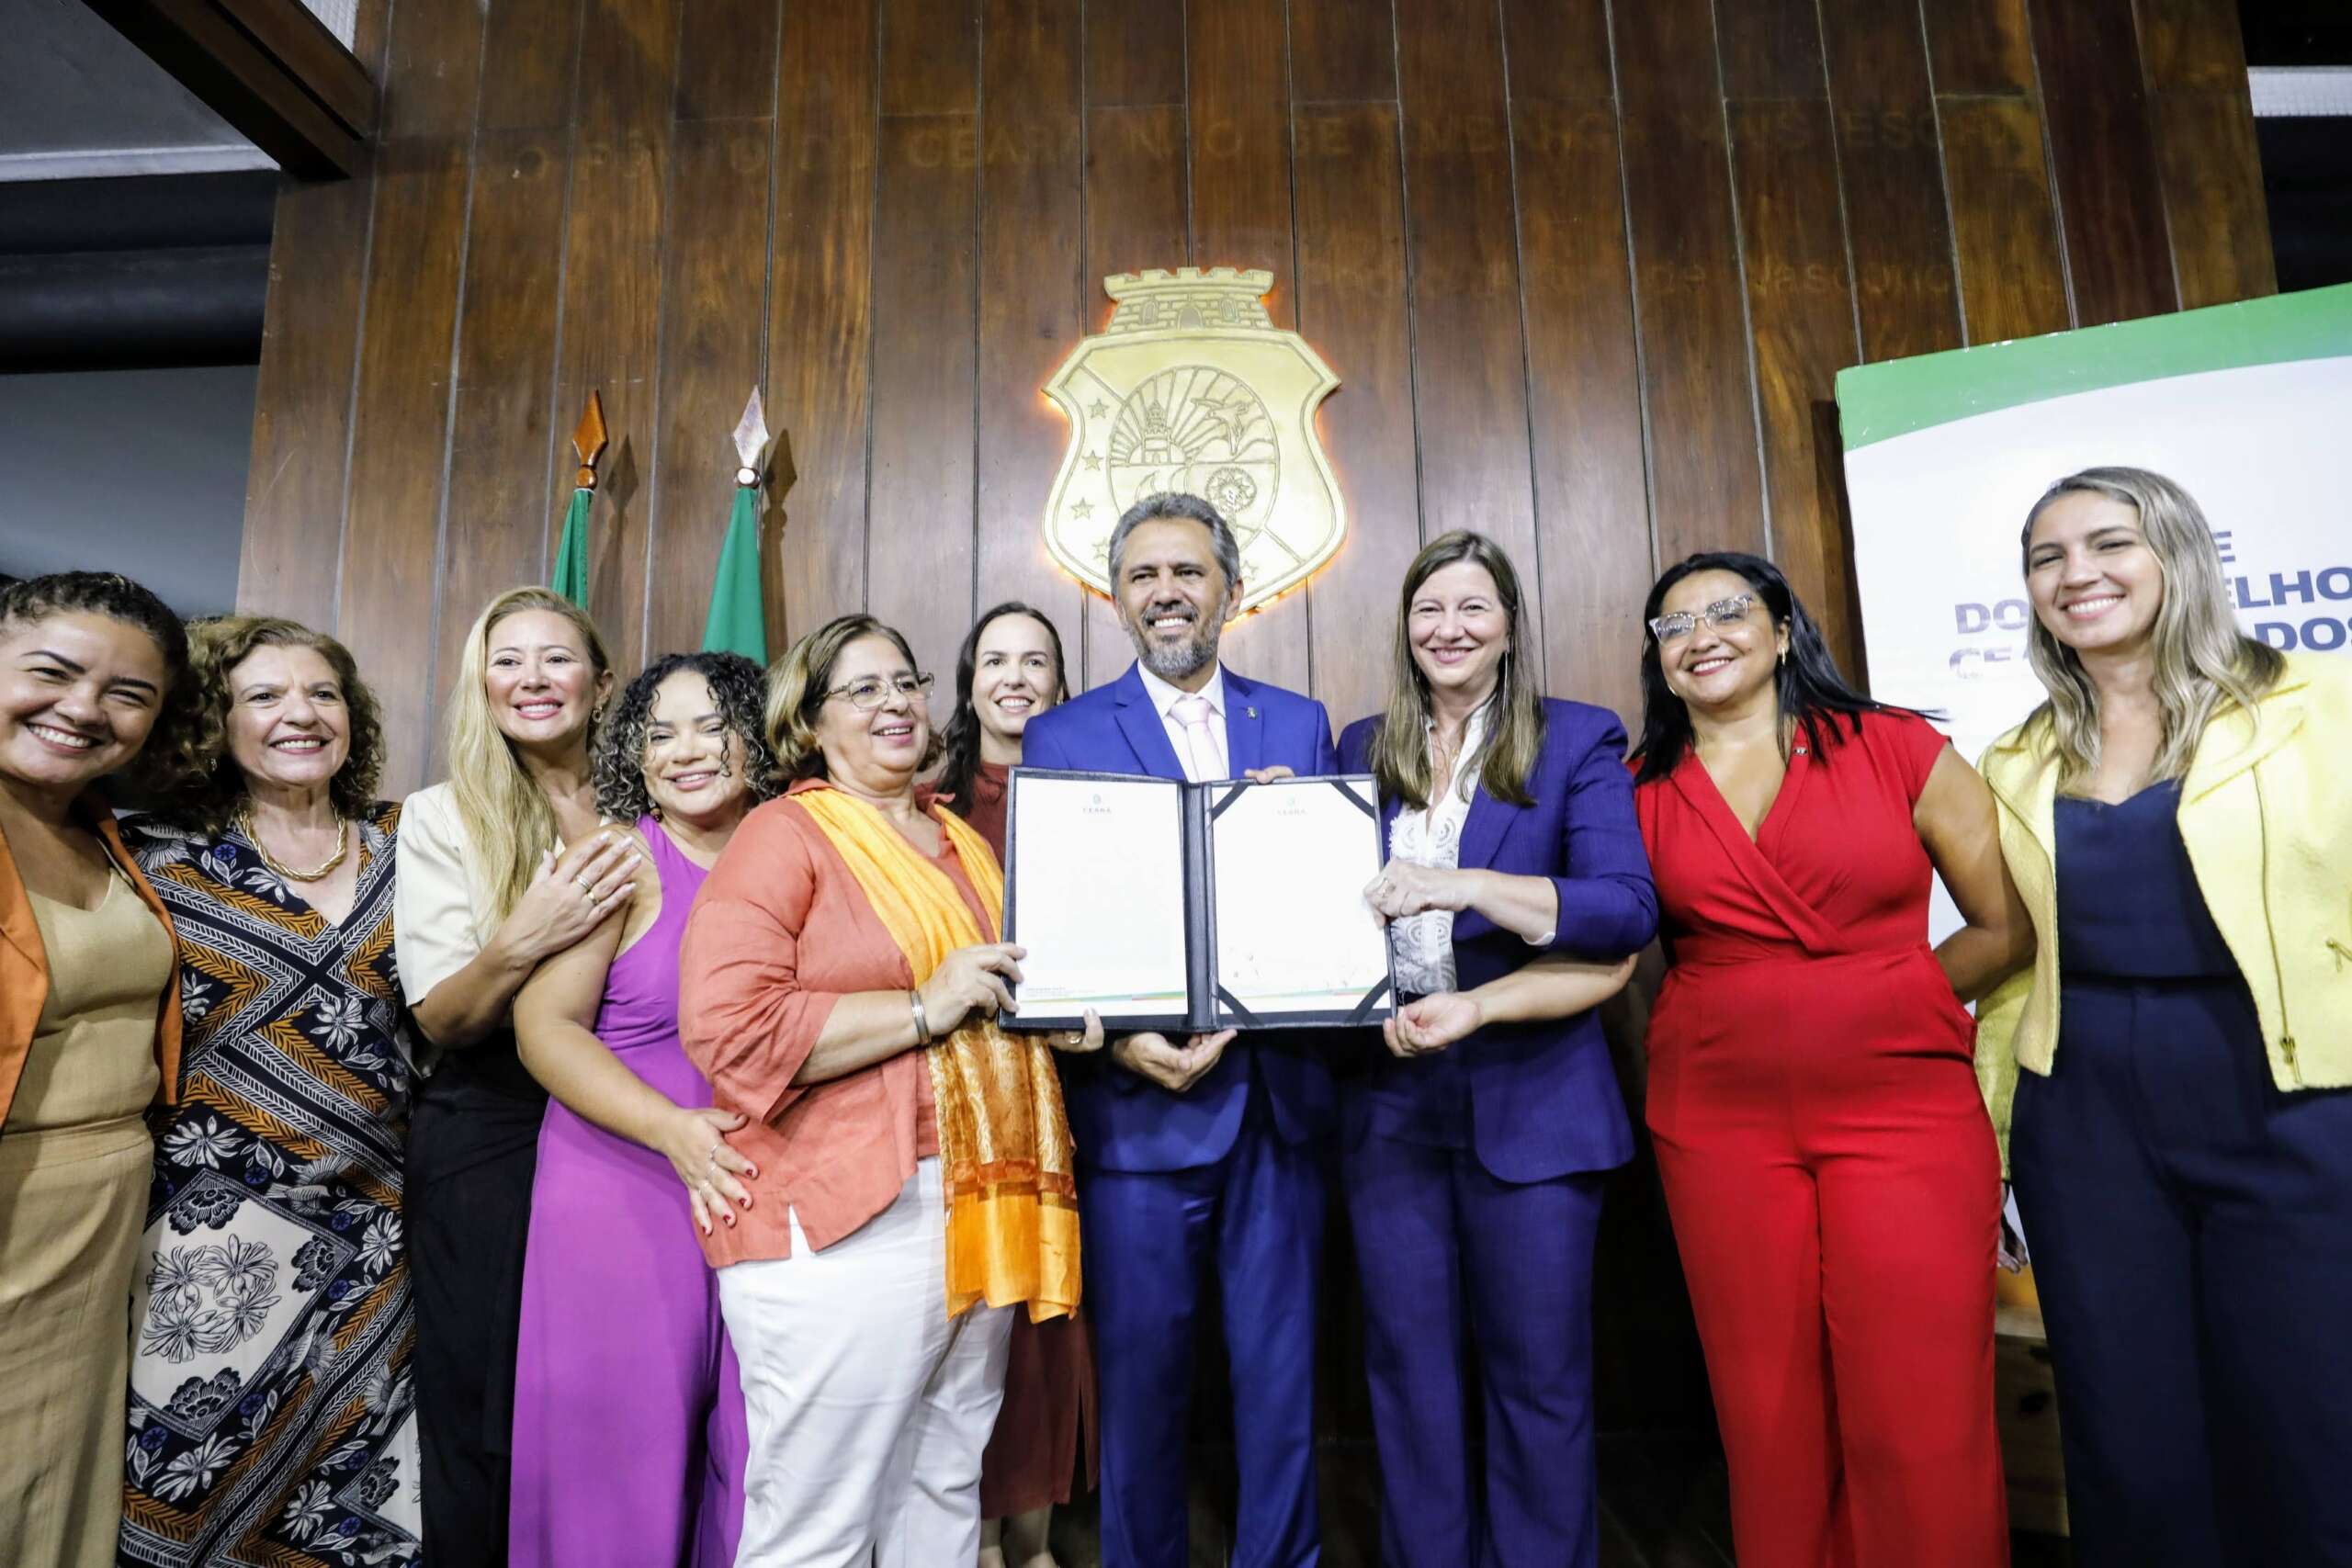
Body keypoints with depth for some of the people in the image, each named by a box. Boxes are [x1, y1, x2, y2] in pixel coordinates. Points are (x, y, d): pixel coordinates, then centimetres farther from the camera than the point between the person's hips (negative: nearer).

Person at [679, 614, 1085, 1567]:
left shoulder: (965, 843, 15)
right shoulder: (784, 835, -5)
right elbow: (725, 1028, -18)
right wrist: (924, 1009, -18)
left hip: (983, 1211, 7)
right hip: (845, 1226, -6)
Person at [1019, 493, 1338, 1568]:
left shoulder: (1300, 724, 8)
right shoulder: (1062, 736, 1)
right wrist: (1119, 1038, -18)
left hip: (1280, 1099, 2)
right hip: (1140, 1102, -2)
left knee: (1281, 1371, 15)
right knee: (1141, 1375, 12)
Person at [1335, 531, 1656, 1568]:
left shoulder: (1579, 742, 0)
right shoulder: (1362, 750, 11)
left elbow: (1627, 910, -13)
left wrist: (1464, 884, -23)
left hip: (1529, 1096, -3)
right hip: (1390, 1094, 3)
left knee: (1539, 1375, 9)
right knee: (1409, 1372, 14)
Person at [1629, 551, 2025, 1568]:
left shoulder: (1897, 749, 2)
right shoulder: (1641, 792, 6)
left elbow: (2010, 925, 4)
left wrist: (1887, 1004, 3)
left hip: (1904, 1106, -1)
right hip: (1720, 1118, 2)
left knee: (1922, 1421, -2)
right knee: (1768, 1412, 8)